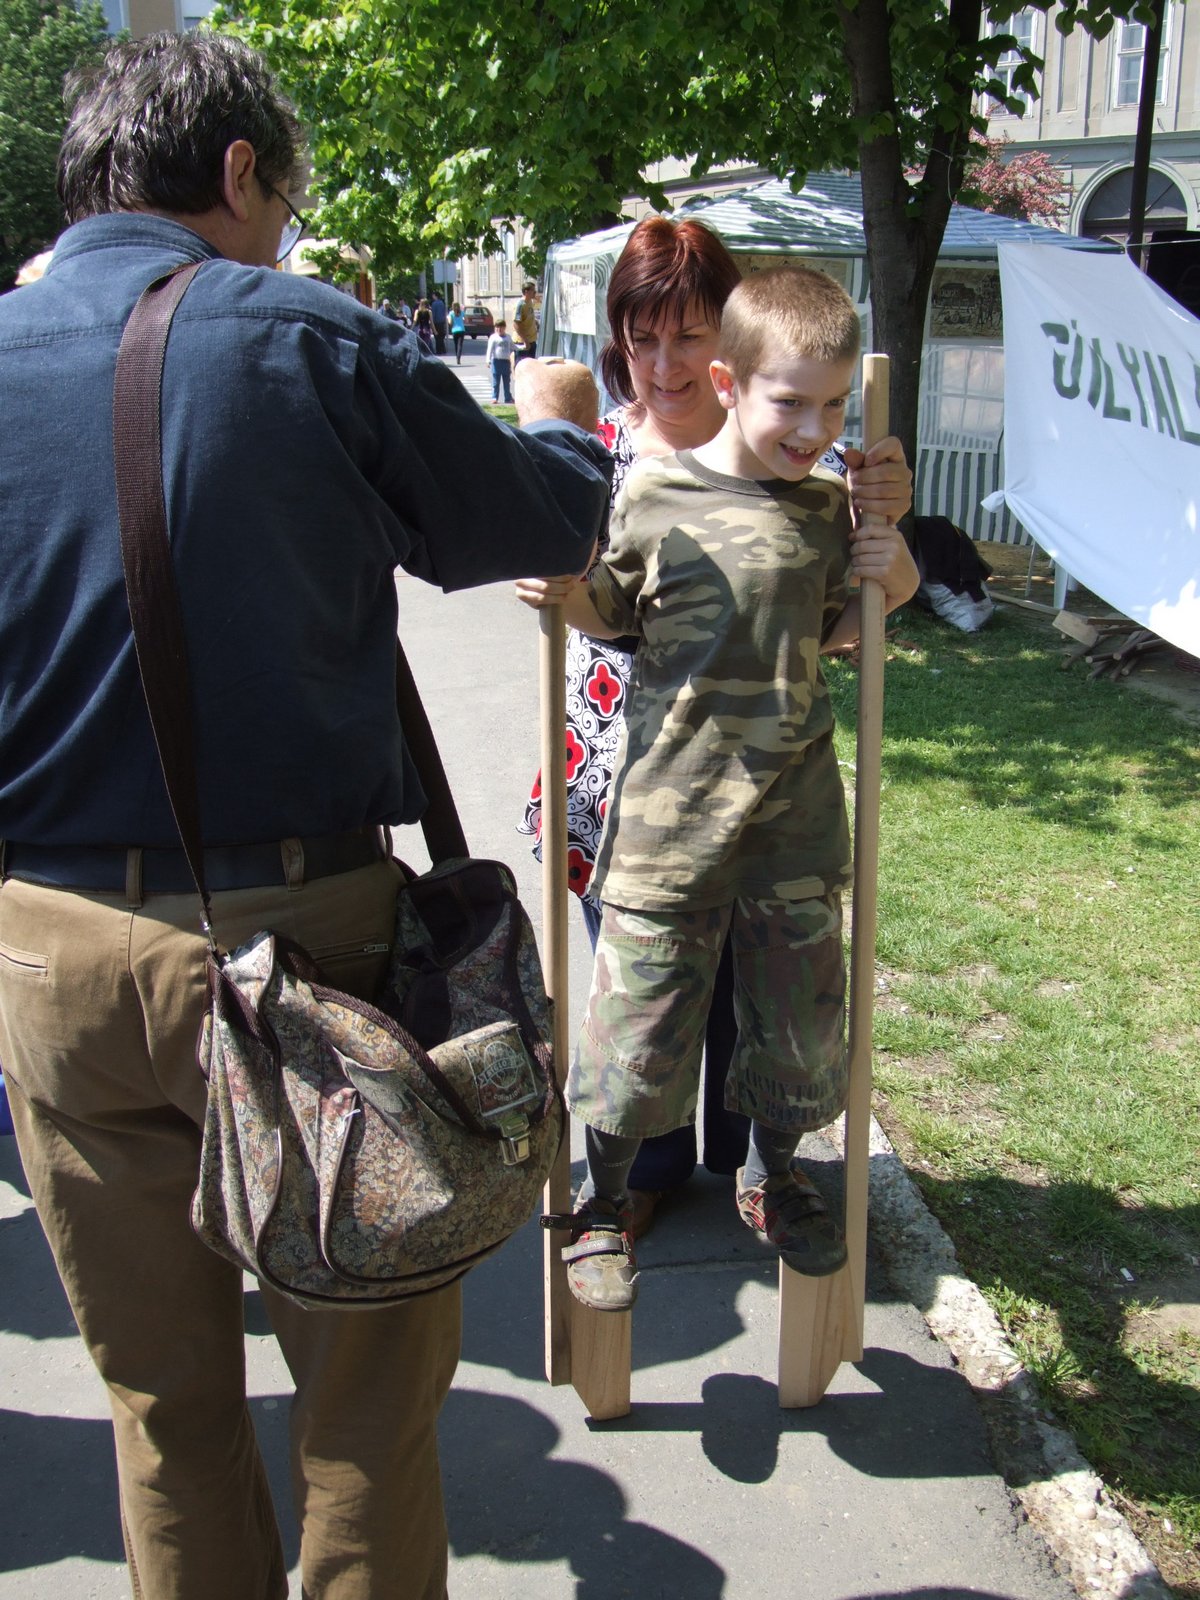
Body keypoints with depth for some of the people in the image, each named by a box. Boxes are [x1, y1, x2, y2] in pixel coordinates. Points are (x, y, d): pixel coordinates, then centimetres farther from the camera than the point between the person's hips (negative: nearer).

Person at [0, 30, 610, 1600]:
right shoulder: (320, 343, -7)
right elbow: (550, 524, 4)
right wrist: (561, 427, 26)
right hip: (300, 942, -3)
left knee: (164, 1395, 19)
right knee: (369, 1378, 14)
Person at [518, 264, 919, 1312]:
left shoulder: (829, 506, 5)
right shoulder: (655, 498, -5)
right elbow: (614, 615, 9)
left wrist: (892, 574, 0)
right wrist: (567, 591, -11)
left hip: (797, 806, 4)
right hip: (671, 805, -3)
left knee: (799, 1007, 15)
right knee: (642, 1013, 3)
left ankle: (771, 1177, 41)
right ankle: (602, 1202, 27)